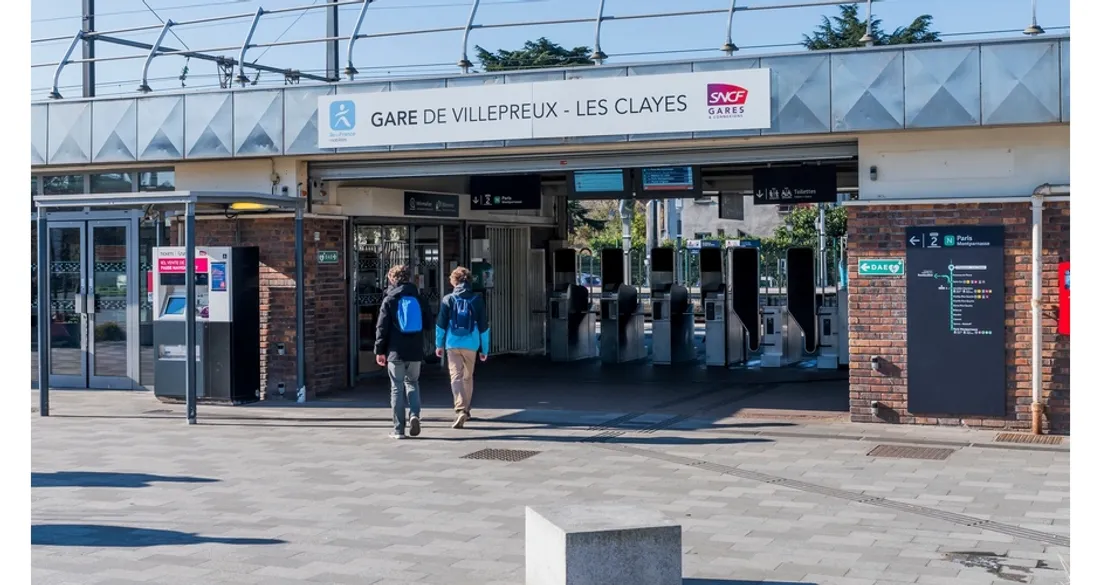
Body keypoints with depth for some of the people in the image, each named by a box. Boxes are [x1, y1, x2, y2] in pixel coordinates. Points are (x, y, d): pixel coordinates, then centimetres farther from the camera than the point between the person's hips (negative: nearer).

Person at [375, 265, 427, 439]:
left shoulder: (389, 300, -4)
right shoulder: (417, 298, 5)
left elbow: (382, 328, -6)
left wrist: (379, 350, 0)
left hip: (396, 352, -3)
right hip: (415, 351, 3)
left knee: (397, 388, 4)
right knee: (412, 383, 18)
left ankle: (399, 429, 4)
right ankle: (414, 415, -7)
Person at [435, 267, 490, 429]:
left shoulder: (448, 300, -1)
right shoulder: (477, 300, 2)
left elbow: (441, 324, 0)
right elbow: (483, 326, 4)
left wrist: (439, 344, 11)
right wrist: (484, 349, 11)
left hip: (453, 345, -2)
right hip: (471, 345, 2)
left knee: (456, 376, -5)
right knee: (468, 377, 18)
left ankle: (460, 410, -24)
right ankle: (466, 410, 30)